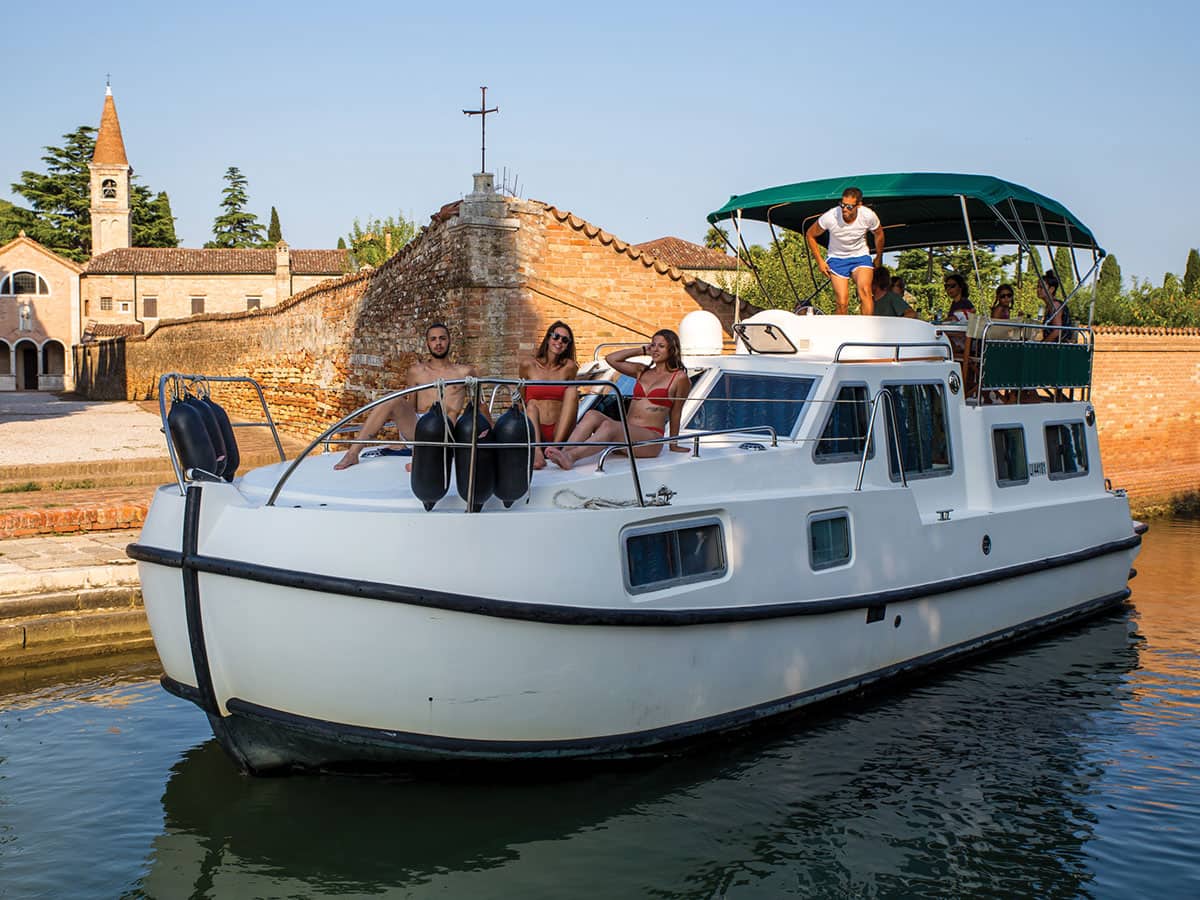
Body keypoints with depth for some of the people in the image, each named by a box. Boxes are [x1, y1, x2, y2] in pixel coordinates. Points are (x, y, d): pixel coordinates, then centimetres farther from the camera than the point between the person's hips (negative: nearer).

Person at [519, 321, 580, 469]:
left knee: (572, 391, -18)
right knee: (532, 404, -27)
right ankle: (536, 451, -49)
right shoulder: (528, 365, 5)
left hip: (559, 431, 0)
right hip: (533, 430, 0)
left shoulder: (569, 367, 6)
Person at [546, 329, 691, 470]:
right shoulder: (642, 371, 22)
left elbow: (675, 413, 9)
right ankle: (563, 453, -42)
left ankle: (571, 457, -51)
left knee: (609, 425, -34)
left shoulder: (679, 378, 5)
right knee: (592, 415, -23)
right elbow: (611, 359, 20)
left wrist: (673, 445, 15)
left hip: (651, 438, -6)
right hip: (625, 432, 6)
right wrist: (643, 350, 20)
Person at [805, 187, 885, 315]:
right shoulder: (830, 217, -24)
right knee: (842, 303, -10)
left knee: (865, 291, -27)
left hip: (860, 257, 0)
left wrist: (879, 259, 15)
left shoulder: (868, 216, -19)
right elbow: (810, 235, -5)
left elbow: (878, 234, 5)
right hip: (837, 259, 0)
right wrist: (819, 261, -6)